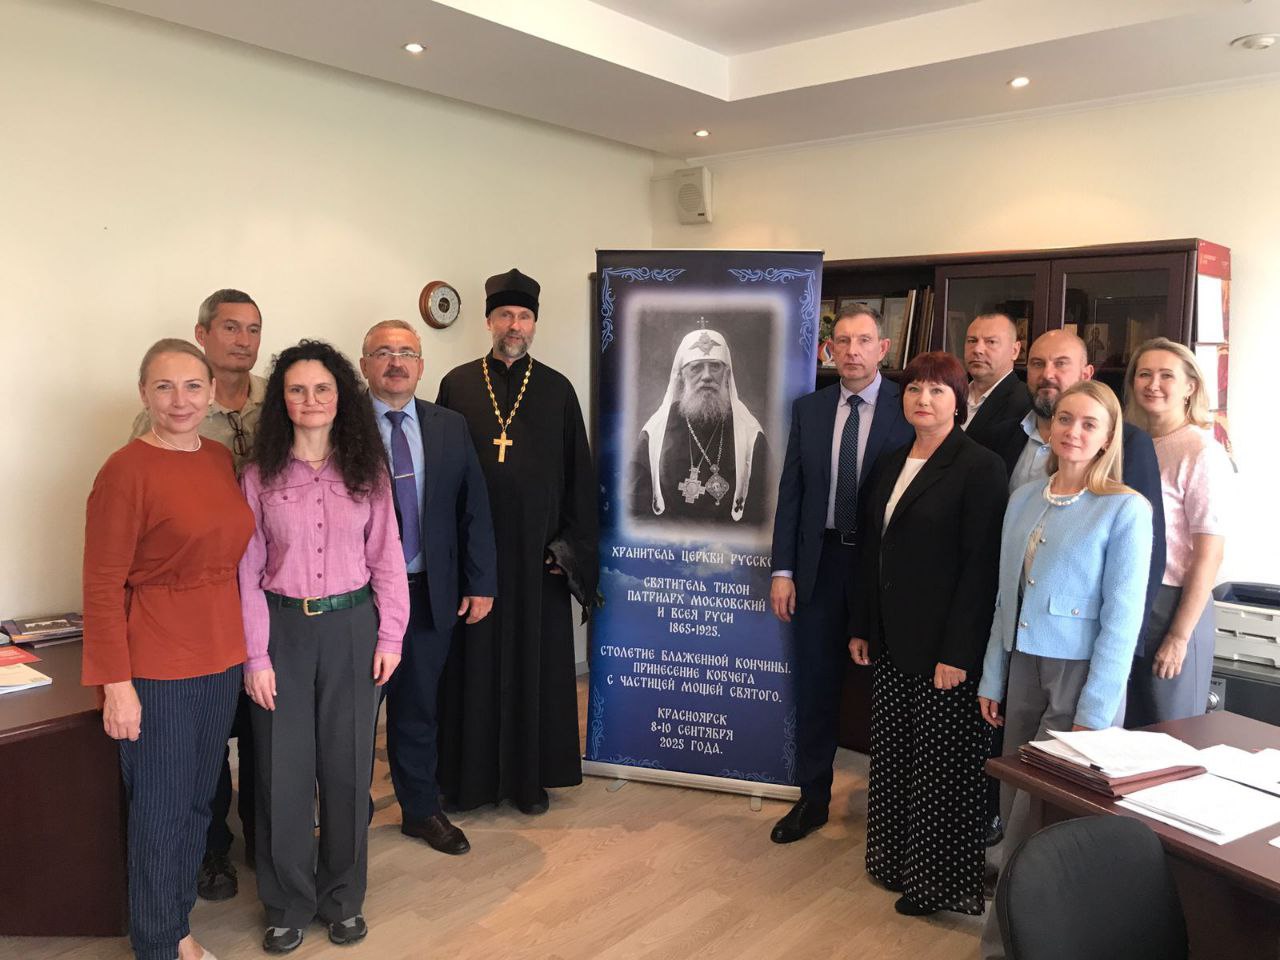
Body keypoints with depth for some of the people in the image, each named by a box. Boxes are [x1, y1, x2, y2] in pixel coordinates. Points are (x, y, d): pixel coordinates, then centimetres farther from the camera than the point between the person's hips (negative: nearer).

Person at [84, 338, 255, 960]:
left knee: (198, 800, 18)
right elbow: (102, 586, -13)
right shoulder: (126, 470, -14)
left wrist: (246, 645, 11)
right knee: (159, 813, 8)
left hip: (221, 657, 6)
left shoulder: (221, 459, 5)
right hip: (157, 667, -6)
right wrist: (116, 684, -15)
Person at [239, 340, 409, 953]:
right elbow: (249, 572, -2)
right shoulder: (260, 476, -2)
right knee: (284, 768, 7)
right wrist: (255, 655, -6)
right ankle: (288, 905, 26)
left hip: (352, 627, 1)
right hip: (284, 628, 0)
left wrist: (390, 635, -1)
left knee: (347, 763, 9)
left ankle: (343, 898, 28)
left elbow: (386, 558, 3)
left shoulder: (367, 471, 1)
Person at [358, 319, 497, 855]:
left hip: (431, 592, 3)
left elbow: (473, 509, 6)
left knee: (418, 709, 16)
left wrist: (480, 583, 3)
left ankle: (421, 810, 32)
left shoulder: (450, 427, 6)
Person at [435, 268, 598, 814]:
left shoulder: (557, 390, 4)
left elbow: (578, 474, 4)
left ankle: (530, 775, 21)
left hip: (537, 550, 1)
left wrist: (571, 544, -2)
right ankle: (472, 774, 21)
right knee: (474, 660, 6)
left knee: (535, 658, 7)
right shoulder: (457, 385, 4)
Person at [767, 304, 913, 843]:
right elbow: (790, 491, 6)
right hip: (820, 562, 3)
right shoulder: (808, 409, 5)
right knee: (816, 687, 11)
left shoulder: (908, 409, -5)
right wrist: (782, 570, 1)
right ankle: (813, 799, 26)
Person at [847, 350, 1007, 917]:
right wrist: (860, 627, 12)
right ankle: (898, 860, 32)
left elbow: (980, 565, -15)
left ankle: (939, 881, 21)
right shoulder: (890, 464, 11)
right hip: (892, 639, 7)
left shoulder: (979, 467, -11)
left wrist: (957, 652, -17)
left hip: (943, 644, -7)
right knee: (894, 755, 15)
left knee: (942, 763, 5)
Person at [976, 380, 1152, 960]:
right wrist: (993, 677, 12)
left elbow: (1122, 618, -10)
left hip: (1081, 674, -5)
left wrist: (1094, 712, -12)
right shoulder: (1023, 500, 7)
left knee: (1037, 820, -3)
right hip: (1023, 670, 5)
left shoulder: (1126, 509, -9)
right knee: (1013, 806, 10)